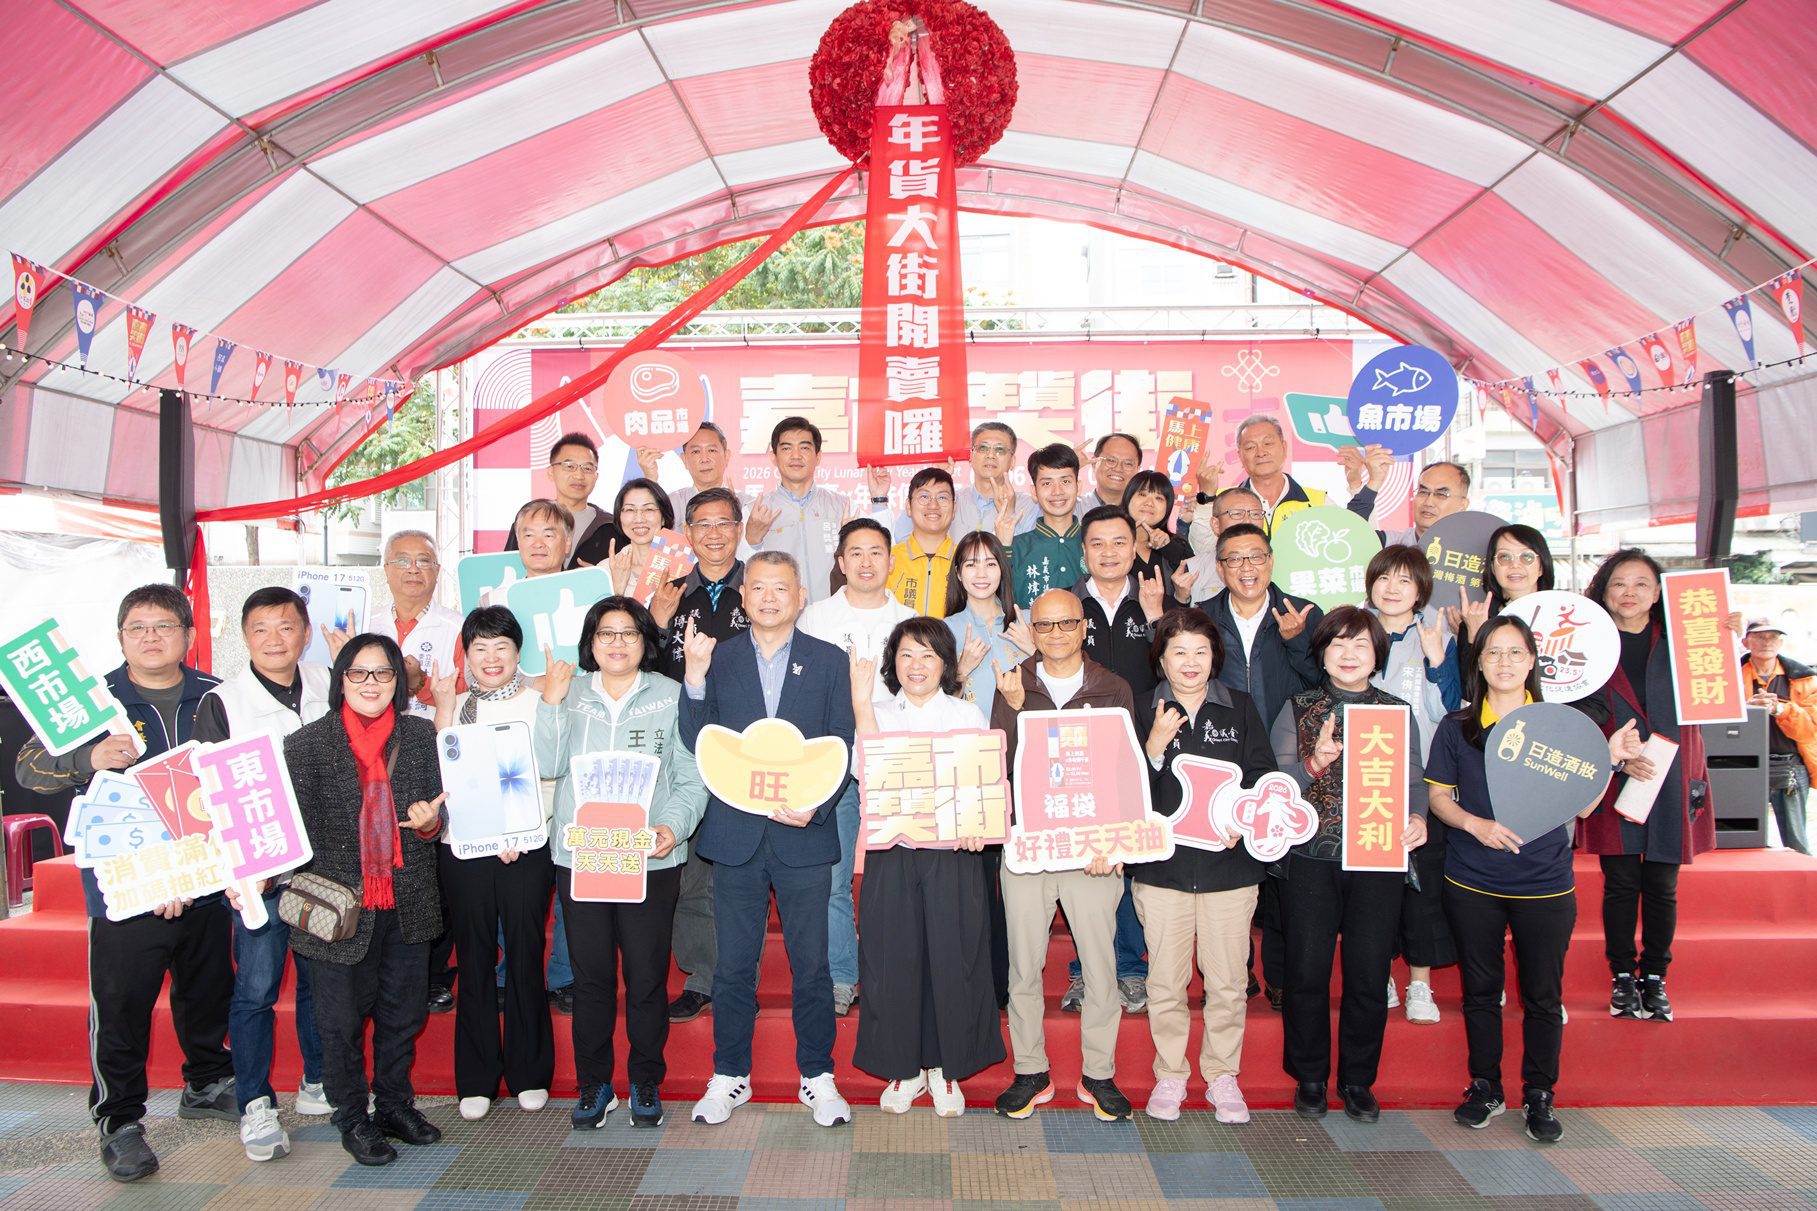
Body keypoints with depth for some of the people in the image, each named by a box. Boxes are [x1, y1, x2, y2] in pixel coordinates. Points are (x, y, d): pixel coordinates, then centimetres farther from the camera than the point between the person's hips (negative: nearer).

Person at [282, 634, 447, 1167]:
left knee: (403, 1012, 14)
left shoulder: (420, 735, 4)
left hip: (407, 905, 3)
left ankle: (396, 1104, 33)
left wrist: (429, 821, -13)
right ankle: (353, 1119, 26)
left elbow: (440, 813, 9)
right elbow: (296, 828, -2)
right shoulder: (308, 743, -3)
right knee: (342, 1019, 9)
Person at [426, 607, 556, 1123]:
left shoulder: (539, 702, 5)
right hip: (465, 847, 2)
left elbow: (552, 776, 1)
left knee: (525, 955, 1)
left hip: (528, 847, -1)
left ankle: (530, 1074, 14)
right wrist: (444, 708, -8)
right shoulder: (454, 706, 11)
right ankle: (476, 1079, 16)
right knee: (474, 959, 5)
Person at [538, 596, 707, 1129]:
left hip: (650, 860, -1)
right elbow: (546, 765, -3)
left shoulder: (671, 697, 2)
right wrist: (551, 702, -12)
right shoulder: (568, 694, 7)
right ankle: (593, 1085, 26)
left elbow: (691, 779, 1)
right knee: (590, 975, 10)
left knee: (647, 976, 4)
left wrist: (674, 825, -15)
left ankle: (646, 1084, 23)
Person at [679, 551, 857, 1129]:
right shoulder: (717, 659, 5)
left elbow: (841, 749, 1)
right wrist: (695, 675, -15)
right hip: (735, 836, 1)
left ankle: (817, 1076, 23)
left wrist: (815, 807, -13)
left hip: (804, 836, -1)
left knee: (811, 964, 7)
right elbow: (695, 744, -2)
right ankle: (730, 1076, 26)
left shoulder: (830, 662, 3)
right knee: (733, 965, 10)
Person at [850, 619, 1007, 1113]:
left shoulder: (967, 714, 7)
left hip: (953, 854, 0)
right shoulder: (878, 714, 8)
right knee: (894, 957, 4)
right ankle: (904, 1068, 21)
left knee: (952, 956, 3)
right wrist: (862, 704, -16)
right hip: (892, 853, 1)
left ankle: (945, 1067, 20)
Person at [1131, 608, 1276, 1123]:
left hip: (1230, 864, 1)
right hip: (1162, 865, -1)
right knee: (1166, 980, 5)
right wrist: (1154, 749, -19)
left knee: (1228, 982, 7)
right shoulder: (1143, 711, 2)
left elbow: (1264, 776, 3)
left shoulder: (1240, 707, 6)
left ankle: (1222, 1075, 24)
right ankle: (1170, 1075, 23)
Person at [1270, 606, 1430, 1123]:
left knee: (1370, 974, 5)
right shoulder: (1298, 709, 4)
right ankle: (1309, 1077, 22)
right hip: (1312, 857, -1)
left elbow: (1414, 780, 9)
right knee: (1307, 971, 3)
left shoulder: (1397, 712, 9)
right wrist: (1314, 764, -21)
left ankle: (1358, 1080, 23)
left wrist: (1417, 817, -11)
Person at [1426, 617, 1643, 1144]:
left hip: (1545, 883, 0)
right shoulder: (1457, 728, 1)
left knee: (1543, 994, 6)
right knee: (1480, 989, 11)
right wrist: (1476, 824, -15)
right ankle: (1485, 1087, 26)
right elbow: (1437, 796, 2)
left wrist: (1609, 758, -11)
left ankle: (1539, 1095, 21)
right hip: (1472, 883, 0)